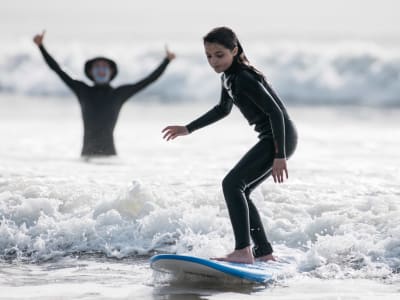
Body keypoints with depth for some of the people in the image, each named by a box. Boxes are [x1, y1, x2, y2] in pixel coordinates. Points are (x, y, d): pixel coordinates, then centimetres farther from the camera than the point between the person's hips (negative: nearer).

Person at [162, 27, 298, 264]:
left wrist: (280, 156, -26)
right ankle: (265, 253, 16)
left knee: (232, 183, -18)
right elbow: (223, 109, 30)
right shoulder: (229, 77, 12)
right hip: (271, 139, 10)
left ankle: (243, 251, -24)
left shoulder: (244, 78, -19)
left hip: (282, 137, -10)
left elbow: (275, 112, -23)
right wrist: (188, 129, 32)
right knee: (239, 191, 13)